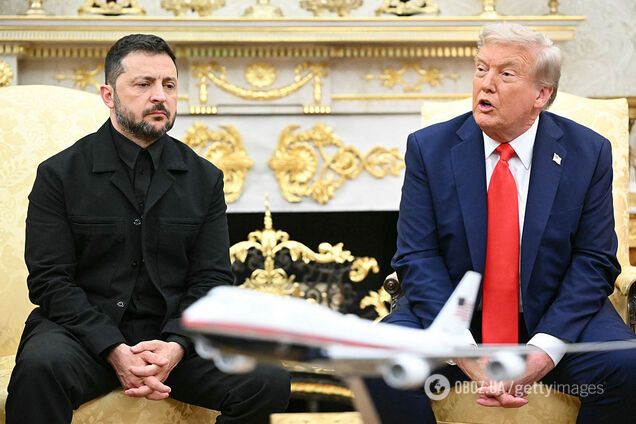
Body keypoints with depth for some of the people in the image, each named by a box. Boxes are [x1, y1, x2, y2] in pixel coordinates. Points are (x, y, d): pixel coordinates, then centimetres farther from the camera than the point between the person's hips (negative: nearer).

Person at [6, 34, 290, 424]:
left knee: (270, 383, -20)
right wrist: (115, 351, -19)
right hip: (84, 330, -3)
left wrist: (176, 345, -16)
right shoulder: (59, 174, 1)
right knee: (40, 366, -38)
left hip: (172, 336, 3)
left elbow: (212, 279, 5)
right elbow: (49, 279, -5)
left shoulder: (204, 179, 9)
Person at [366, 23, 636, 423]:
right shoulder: (429, 148, -3)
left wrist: (544, 350, -18)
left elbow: (594, 261, -4)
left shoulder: (589, 152, -3)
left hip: (555, 318, 0)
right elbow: (418, 258, -7)